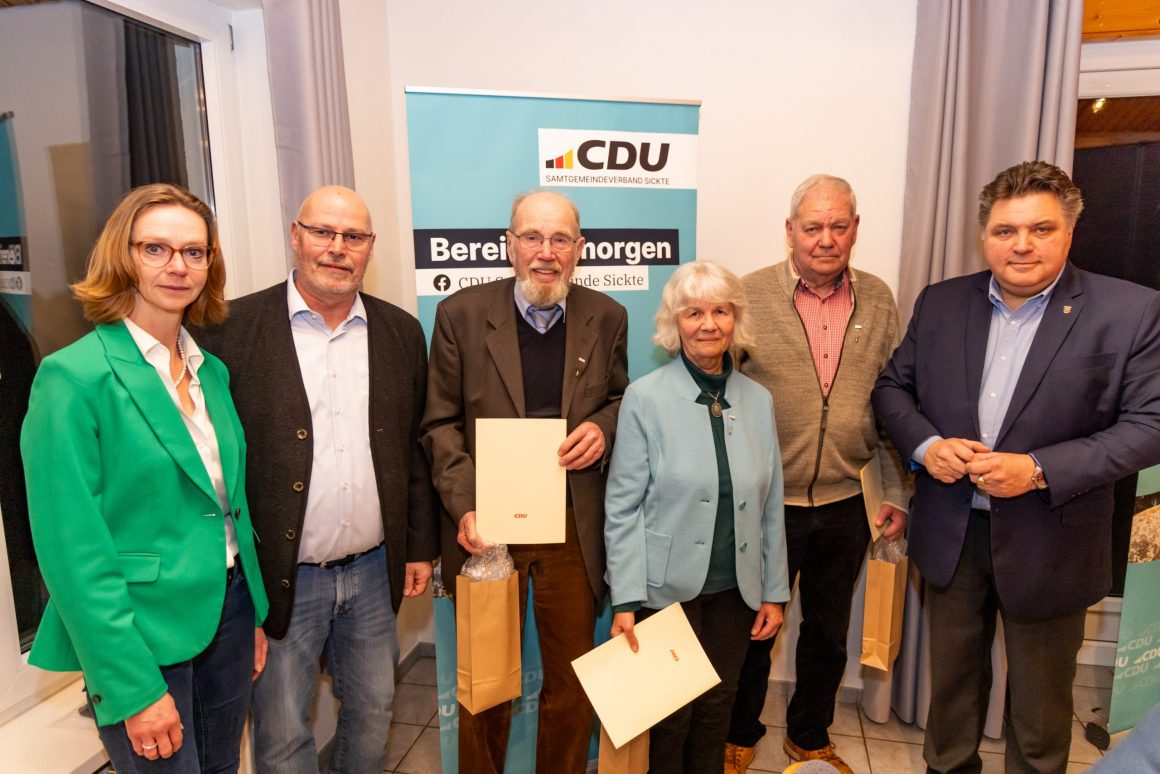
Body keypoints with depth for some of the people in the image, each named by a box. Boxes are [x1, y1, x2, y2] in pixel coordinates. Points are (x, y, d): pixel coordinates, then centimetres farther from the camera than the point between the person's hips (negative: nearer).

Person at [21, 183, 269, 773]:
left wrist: (255, 615, 10)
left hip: (228, 613, 6)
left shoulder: (212, 369, 4)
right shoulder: (73, 377, -15)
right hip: (141, 634, -6)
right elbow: (72, 550, -17)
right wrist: (134, 688, -16)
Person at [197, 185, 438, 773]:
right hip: (280, 579, -3)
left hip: (374, 570, 4)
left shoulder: (401, 333, 3)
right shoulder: (234, 328, -8)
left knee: (372, 714, 20)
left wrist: (420, 546, 8)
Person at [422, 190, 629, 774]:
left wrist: (602, 428, -11)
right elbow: (441, 423, -3)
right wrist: (464, 507, -15)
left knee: (572, 683, 17)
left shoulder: (606, 318, 0)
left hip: (573, 528, 2)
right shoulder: (461, 314, -5)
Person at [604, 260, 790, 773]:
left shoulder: (758, 400, 2)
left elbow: (771, 505, 7)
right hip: (668, 589, -3)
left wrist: (775, 591, 7)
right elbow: (623, 507, -10)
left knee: (716, 710, 16)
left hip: (735, 590, 4)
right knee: (669, 714, 10)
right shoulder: (645, 397, -10)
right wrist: (626, 600, -14)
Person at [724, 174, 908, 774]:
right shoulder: (749, 295, -9)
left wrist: (897, 492, 6)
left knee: (828, 633, 20)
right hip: (766, 504, -3)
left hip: (845, 505, 4)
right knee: (753, 632, 13)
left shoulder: (877, 301, 3)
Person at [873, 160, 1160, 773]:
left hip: (1049, 541, -3)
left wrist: (1039, 469, -22)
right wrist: (926, 445, -13)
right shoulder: (940, 303, 1)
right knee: (952, 676, 22)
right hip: (950, 532, 3)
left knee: (1040, 696, 17)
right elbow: (892, 387, 6)